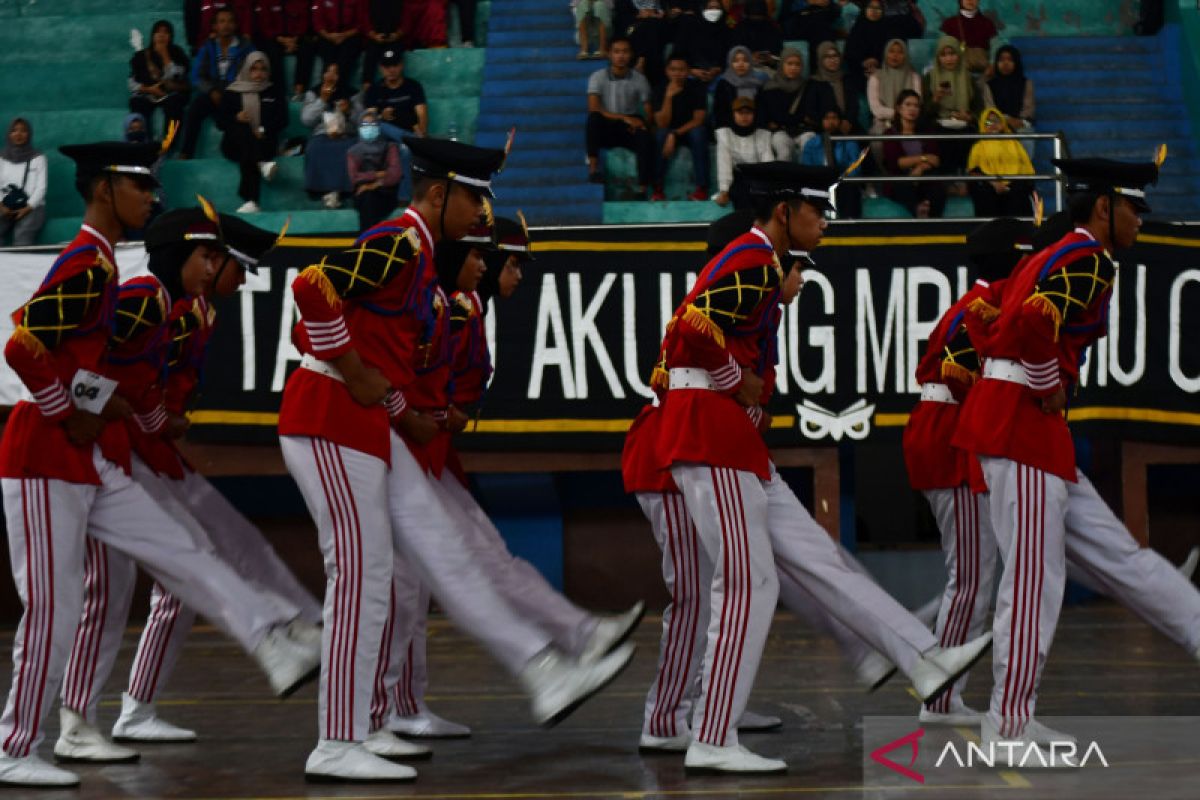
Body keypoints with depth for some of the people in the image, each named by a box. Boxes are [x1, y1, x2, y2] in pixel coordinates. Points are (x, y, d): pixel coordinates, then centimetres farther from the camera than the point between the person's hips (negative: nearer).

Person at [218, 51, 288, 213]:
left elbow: (282, 120, 8)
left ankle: (251, 201, -51)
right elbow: (222, 122, 8)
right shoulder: (232, 93, 16)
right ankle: (263, 163, -57)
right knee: (242, 130, -35)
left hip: (264, 142, -1)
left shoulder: (273, 92, 19)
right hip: (235, 143, 1)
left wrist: (264, 130, -10)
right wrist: (236, 119, -14)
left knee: (247, 157, -35)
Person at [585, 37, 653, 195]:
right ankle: (593, 168, -34)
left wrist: (642, 124, -22)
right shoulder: (598, 77, -4)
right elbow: (594, 108, -17)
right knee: (593, 118, -34)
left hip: (630, 128, 1)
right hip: (606, 130, -1)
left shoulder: (639, 79, 1)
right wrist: (624, 118, -26)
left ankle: (642, 191, -32)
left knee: (646, 140, -33)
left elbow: (649, 112, 2)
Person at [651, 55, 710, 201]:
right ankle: (658, 188, -30)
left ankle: (702, 187, -31)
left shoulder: (696, 87, -12)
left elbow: (698, 120, -17)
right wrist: (669, 97, -30)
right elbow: (662, 124, -19)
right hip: (670, 131, 1)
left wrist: (675, 135, -27)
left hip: (692, 130, -1)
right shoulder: (661, 90, -10)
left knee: (698, 133, -35)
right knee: (660, 134, -33)